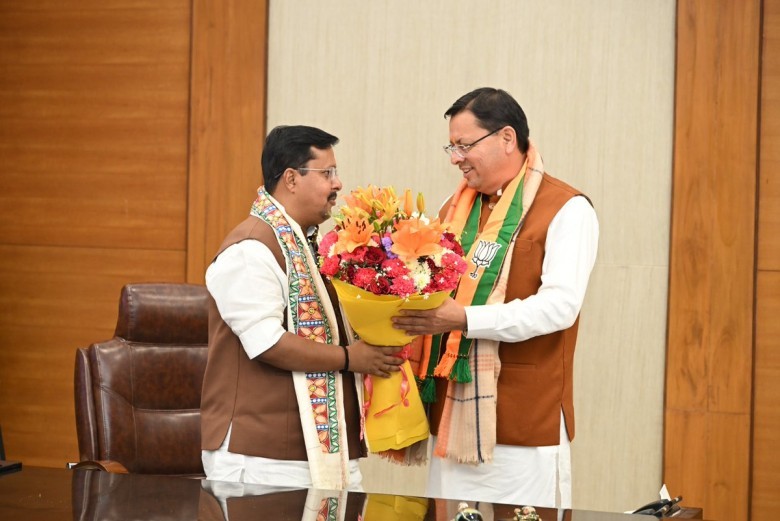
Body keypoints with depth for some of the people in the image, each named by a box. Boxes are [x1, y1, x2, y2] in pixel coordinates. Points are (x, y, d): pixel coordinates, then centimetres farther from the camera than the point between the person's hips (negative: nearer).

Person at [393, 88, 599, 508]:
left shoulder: (566, 209, -7)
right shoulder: (455, 208, 15)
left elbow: (560, 305, -17)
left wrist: (466, 320, -25)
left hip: (525, 423, -6)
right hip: (453, 415, 6)